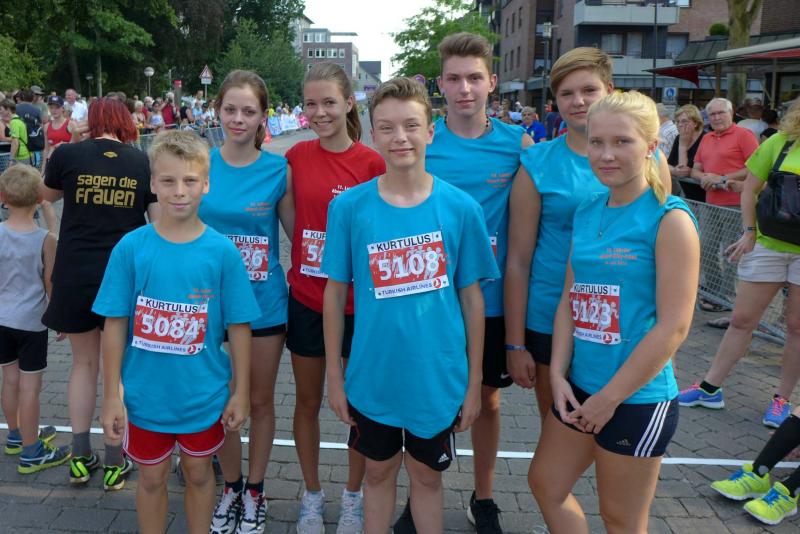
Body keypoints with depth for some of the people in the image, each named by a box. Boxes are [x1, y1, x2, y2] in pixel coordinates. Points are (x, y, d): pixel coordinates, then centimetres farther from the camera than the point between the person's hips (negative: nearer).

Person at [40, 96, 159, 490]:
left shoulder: (67, 154, -4)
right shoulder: (143, 162, -3)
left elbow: (48, 195, 16)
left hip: (76, 274, 1)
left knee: (83, 362, 18)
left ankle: (80, 458, 26)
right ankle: (115, 463, 21)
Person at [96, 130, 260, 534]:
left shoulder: (222, 251, -11)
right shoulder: (131, 247, -10)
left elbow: (238, 327, -6)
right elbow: (115, 324, -6)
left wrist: (240, 392, -3)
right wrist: (111, 395, -4)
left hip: (204, 395, 0)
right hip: (145, 395, 0)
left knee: (198, 474, 19)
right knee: (152, 478, 19)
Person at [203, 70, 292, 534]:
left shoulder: (278, 169, -6)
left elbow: (297, 232, 2)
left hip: (264, 304, -1)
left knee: (260, 401, 13)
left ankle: (255, 492, 34)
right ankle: (230, 487, 36)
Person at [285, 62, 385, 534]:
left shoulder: (372, 162, -10)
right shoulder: (297, 156, 0)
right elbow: (292, 220, 10)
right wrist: (304, 257, -1)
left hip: (357, 301, -2)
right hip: (306, 298, 3)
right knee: (308, 402, 15)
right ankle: (313, 496, 35)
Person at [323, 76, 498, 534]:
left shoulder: (461, 208, -8)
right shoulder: (348, 207, -8)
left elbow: (472, 296, -2)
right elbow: (335, 292, -1)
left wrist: (474, 381, 0)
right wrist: (335, 375, 1)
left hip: (439, 377, 0)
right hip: (373, 376, 1)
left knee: (427, 475, 18)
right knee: (380, 471, 20)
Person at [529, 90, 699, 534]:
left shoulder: (670, 219, -15)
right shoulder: (587, 213, 4)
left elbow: (673, 327, -18)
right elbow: (569, 300, 7)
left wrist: (609, 398, -15)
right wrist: (558, 375, -2)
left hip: (637, 398, -6)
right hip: (580, 386, 7)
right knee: (545, 483, 20)